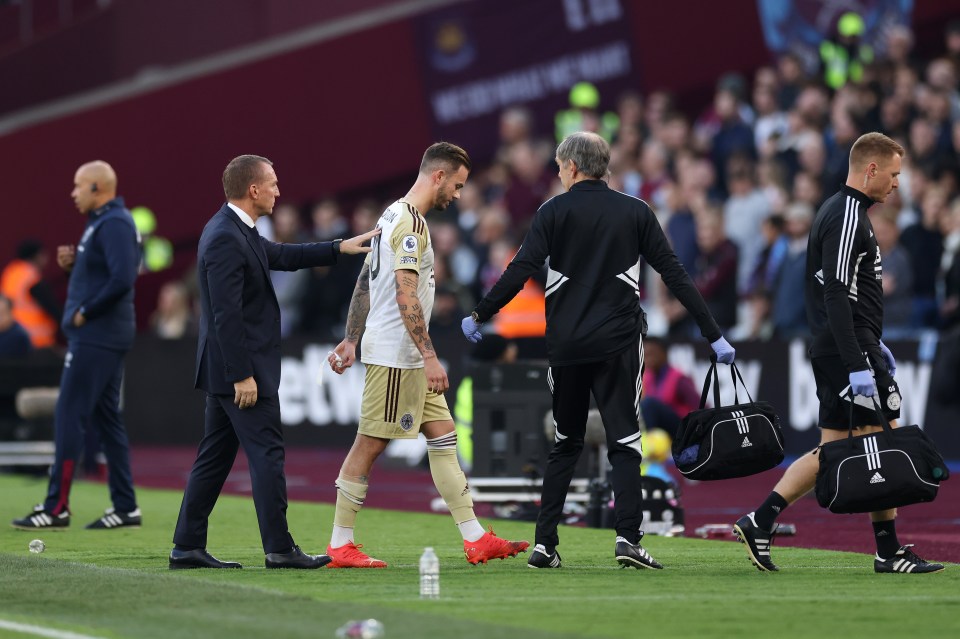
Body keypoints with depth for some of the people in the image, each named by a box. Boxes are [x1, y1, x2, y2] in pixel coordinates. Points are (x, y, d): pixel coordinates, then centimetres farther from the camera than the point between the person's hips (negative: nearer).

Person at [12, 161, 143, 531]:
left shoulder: (114, 225, -16)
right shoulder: (103, 222, 16)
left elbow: (122, 279, -27)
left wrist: (85, 313, -18)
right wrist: (74, 262, 5)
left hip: (96, 335, -11)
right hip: (102, 336, 11)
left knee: (69, 416, -7)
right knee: (105, 418, 12)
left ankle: (57, 508, -5)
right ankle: (125, 508, 13)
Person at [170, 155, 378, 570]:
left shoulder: (234, 230, 13)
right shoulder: (226, 239, -19)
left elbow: (280, 256, 26)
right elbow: (227, 315, -22)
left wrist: (339, 248, 22)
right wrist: (242, 376, -22)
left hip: (229, 370, 10)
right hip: (237, 368, -10)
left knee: (214, 457, 11)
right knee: (267, 454, -6)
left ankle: (187, 547, 12)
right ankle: (279, 549, -4)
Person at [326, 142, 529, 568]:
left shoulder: (394, 215, 16)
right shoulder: (410, 222, -16)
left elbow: (364, 283, 20)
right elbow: (405, 296, -22)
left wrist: (351, 340, 21)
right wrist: (429, 356, -23)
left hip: (409, 359, 10)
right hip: (394, 356, -10)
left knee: (443, 437, 8)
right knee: (369, 445, -5)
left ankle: (475, 539, 8)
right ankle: (340, 546, 0)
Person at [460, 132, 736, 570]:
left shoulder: (554, 212, 2)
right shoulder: (636, 213, 6)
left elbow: (521, 270, -5)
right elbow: (674, 275, 4)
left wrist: (480, 315, 6)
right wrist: (713, 334, 5)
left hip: (566, 345, 1)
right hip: (618, 344, -1)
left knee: (564, 444, 13)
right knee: (624, 442, 0)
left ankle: (544, 544, 8)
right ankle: (628, 537, -16)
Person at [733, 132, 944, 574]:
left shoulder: (837, 212, 18)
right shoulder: (848, 217, -15)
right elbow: (836, 298, -22)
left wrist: (873, 344, 27)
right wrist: (858, 366, -24)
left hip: (834, 352, 10)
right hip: (848, 350, -10)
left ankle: (760, 522, 5)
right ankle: (889, 553, 1)